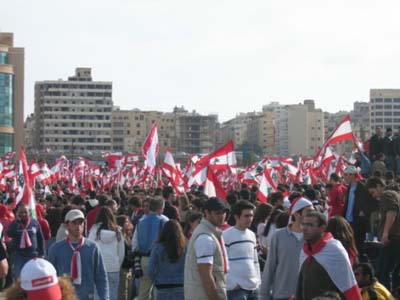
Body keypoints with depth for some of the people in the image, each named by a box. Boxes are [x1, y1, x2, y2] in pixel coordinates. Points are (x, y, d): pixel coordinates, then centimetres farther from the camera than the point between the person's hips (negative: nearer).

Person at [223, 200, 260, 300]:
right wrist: (232, 284, -15)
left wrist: (258, 281, 13)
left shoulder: (252, 235, 15)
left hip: (253, 287, 7)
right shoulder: (226, 235, -8)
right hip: (236, 289, -7)